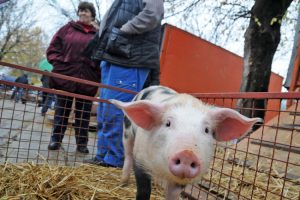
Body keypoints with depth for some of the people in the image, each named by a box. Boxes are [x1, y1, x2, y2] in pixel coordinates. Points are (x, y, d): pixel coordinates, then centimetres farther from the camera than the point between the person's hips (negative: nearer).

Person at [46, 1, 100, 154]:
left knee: (83, 114, 5)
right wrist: (58, 62, -5)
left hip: (87, 80, 0)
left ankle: (82, 143, 14)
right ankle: (55, 140, 16)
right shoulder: (67, 28, 10)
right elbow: (53, 48, 9)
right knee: (62, 111, 7)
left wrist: (97, 69, -4)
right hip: (65, 76, 0)